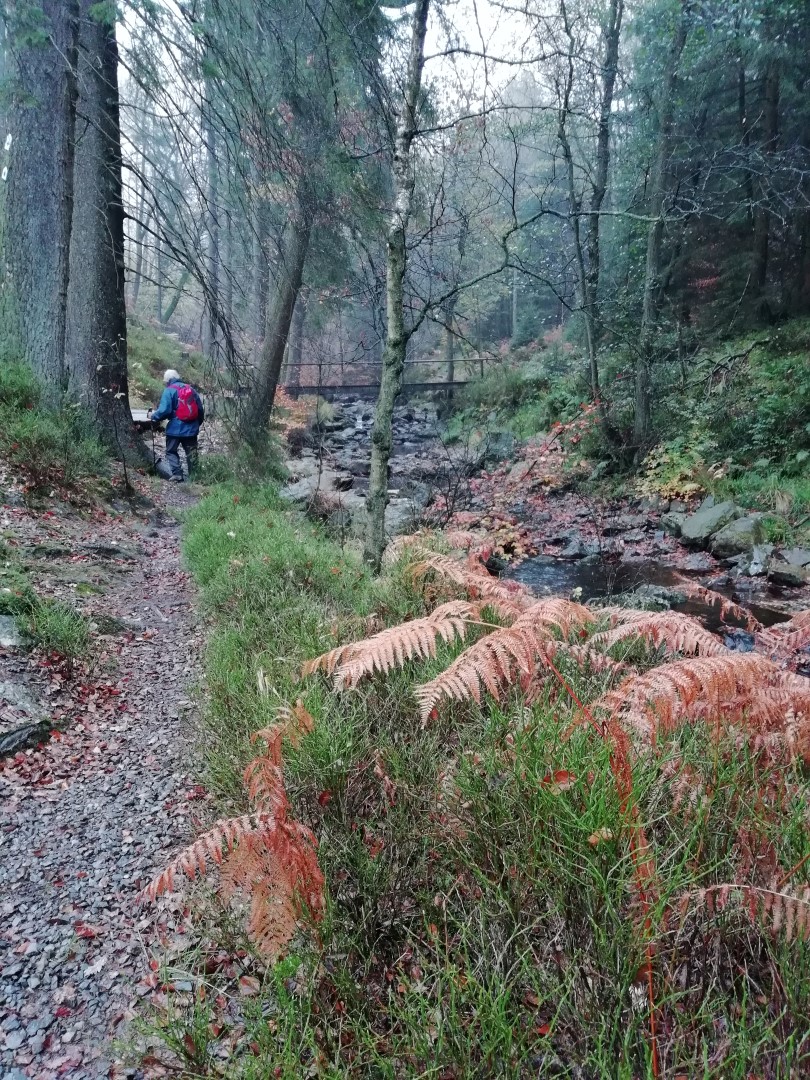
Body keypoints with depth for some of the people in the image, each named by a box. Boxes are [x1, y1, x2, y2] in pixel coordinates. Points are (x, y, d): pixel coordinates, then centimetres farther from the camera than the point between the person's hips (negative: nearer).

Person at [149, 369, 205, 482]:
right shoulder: (191, 389, 10)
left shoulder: (169, 391, -7)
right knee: (191, 453, 13)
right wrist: (198, 423, 23)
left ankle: (177, 475, -7)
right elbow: (200, 408, 12)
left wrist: (154, 416, 0)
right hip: (191, 428, 5)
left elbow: (164, 410, -17)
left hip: (175, 428, -5)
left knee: (171, 451, 7)